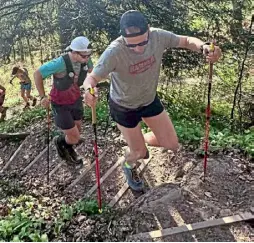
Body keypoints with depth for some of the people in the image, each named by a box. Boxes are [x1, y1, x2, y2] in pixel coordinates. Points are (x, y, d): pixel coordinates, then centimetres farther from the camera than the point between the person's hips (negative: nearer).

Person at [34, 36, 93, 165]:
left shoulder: (86, 59, -18)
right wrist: (43, 96, -17)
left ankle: (68, 149, 53)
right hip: (60, 103, -5)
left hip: (76, 99, 6)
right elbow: (37, 74, -20)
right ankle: (59, 141, 31)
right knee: (75, 138, -4)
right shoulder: (60, 63, -35)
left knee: (76, 132, 21)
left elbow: (90, 69, 9)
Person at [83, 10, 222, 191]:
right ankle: (129, 166, 49)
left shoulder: (158, 36, -23)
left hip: (150, 100, 4)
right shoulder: (114, 52, -35)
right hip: (123, 108, -4)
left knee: (172, 145, 7)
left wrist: (204, 47, -31)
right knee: (139, 152, 8)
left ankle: (142, 139, 40)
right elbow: (92, 77, -30)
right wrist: (89, 89, -55)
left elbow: (186, 41, -9)